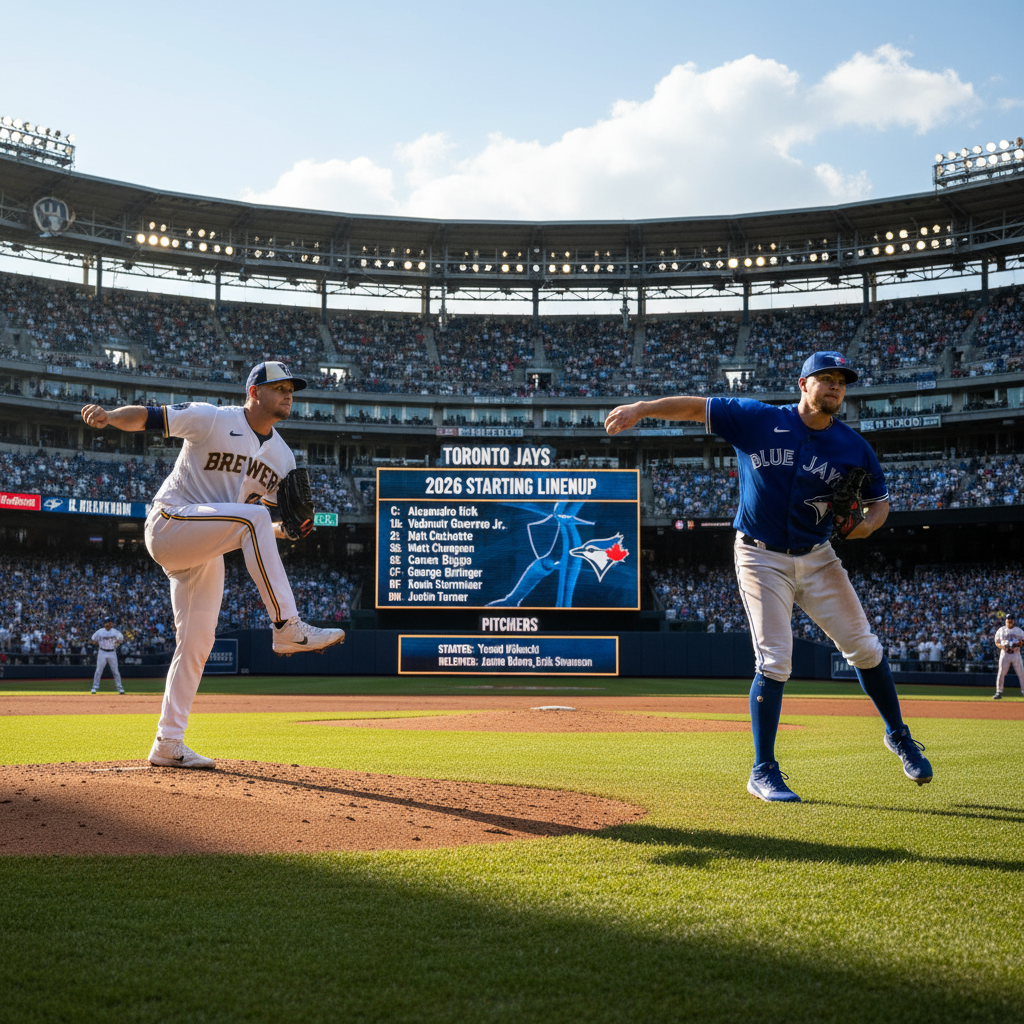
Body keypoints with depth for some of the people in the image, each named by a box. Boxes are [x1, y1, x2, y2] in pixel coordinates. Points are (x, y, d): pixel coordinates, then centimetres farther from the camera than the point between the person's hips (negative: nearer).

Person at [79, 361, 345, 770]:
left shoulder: (283, 458, 10)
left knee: (196, 643, 6)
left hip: (203, 552, 8)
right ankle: (288, 628, -29)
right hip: (168, 524, -8)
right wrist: (109, 417, -33)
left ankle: (168, 744, 14)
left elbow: (268, 521, 14)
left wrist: (283, 529, -8)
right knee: (251, 518, -29)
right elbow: (147, 416, -13)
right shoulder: (212, 419, -9)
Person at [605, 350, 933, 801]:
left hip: (818, 559, 4)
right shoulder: (759, 420, -8)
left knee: (864, 648, 5)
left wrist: (869, 524, -12)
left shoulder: (854, 448, -1)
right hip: (762, 558, -3)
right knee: (775, 662, -10)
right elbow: (697, 407, -7)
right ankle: (764, 772, 2)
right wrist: (643, 407, -21)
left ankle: (899, 736, 30)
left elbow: (880, 498, 11)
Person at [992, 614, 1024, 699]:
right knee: (1001, 673, -4)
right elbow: (997, 642, 9)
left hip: (1016, 653, 0)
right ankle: (999, 692, 1)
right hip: (1004, 653, 0)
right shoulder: (1000, 630, 7)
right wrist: (1002, 646, -12)